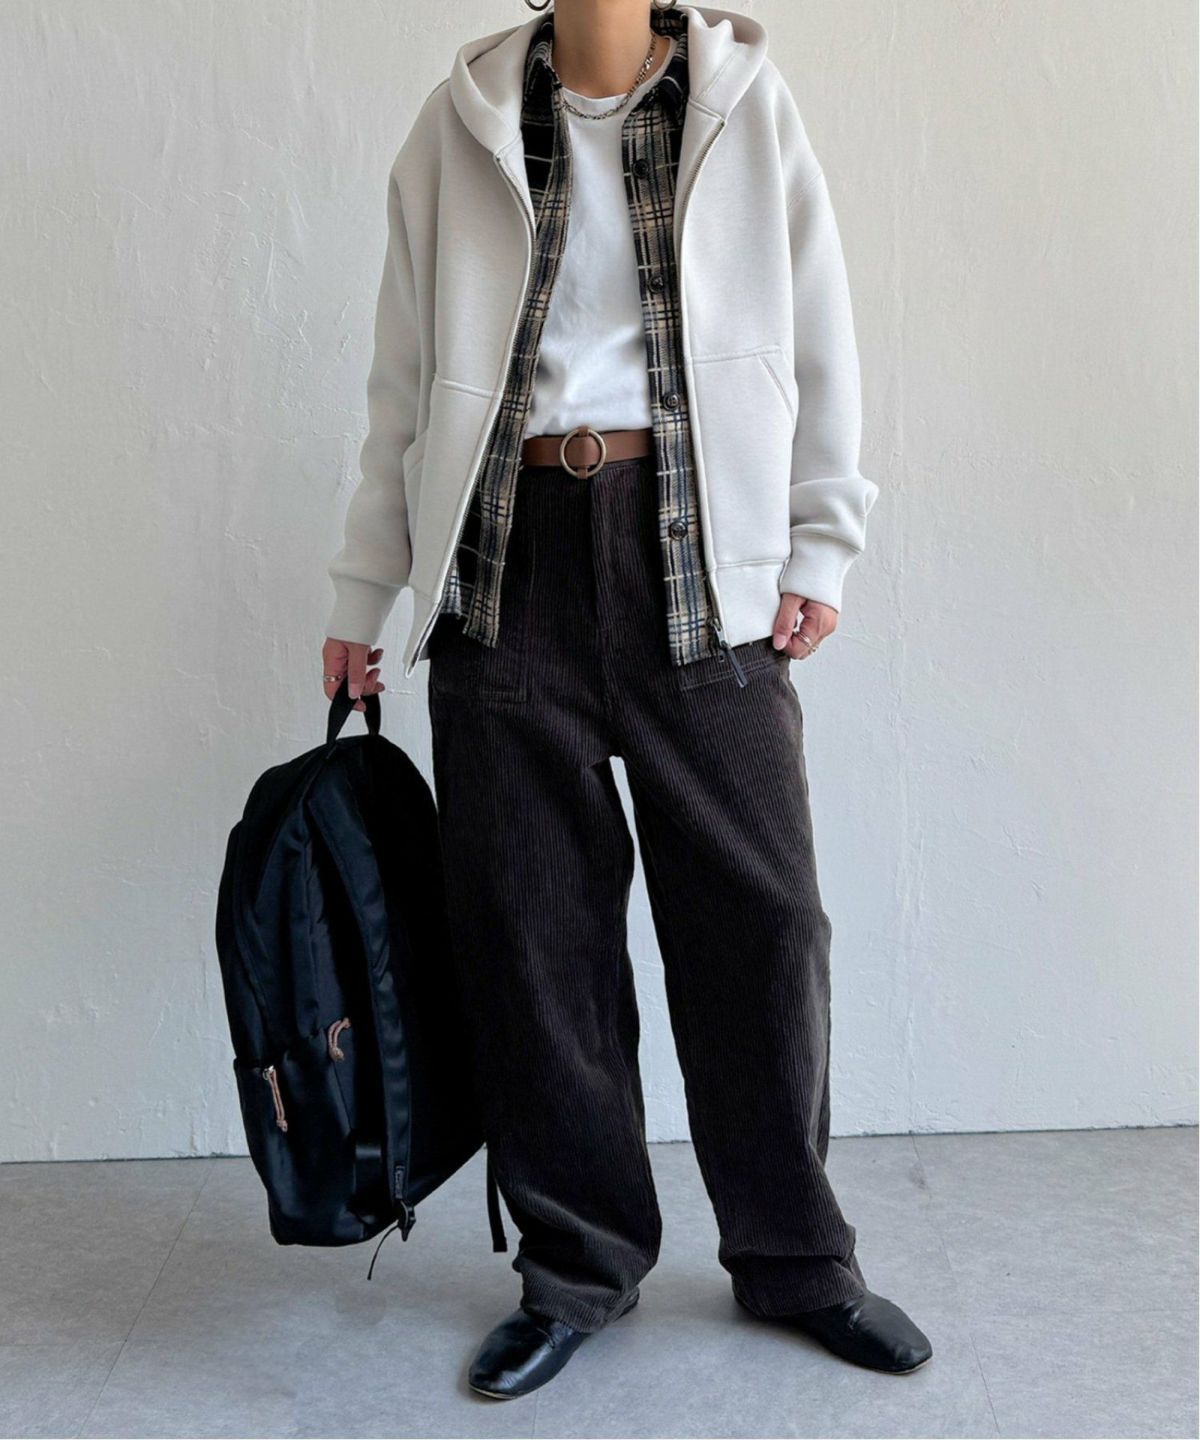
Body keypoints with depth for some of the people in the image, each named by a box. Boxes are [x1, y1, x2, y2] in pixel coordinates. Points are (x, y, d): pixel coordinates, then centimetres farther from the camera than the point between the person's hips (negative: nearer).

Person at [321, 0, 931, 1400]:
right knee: (529, 923, 3)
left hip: (695, 549, 0)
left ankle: (793, 1257, 20)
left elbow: (819, 338, 9)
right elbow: (403, 380, 11)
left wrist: (818, 549, 2)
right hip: (507, 558, 1)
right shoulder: (461, 124, 11)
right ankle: (577, 1266, 21)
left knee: (758, 912, 1)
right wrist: (361, 595, 9)